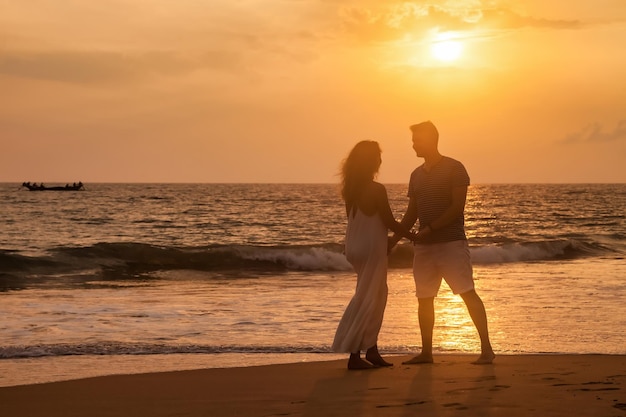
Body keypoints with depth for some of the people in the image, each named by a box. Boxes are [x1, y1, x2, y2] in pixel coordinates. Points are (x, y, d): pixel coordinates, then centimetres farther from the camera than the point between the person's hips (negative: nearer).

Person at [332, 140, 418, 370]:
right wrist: (413, 236, 2)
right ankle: (354, 355, 0)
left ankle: (371, 350, 20)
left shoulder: (350, 189, 5)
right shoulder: (376, 189, -17)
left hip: (355, 246, 8)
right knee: (367, 300, -2)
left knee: (377, 295, 17)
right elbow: (390, 222, -13)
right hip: (371, 248, -8)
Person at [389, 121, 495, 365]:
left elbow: (457, 207, -13)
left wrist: (430, 229, -18)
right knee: (424, 299, 6)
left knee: (468, 293, -10)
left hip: (451, 242, -7)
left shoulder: (454, 169, -5)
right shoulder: (416, 175, 14)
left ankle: (486, 349, -10)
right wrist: (395, 239, 10)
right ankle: (426, 352, 14)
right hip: (424, 246, 7)